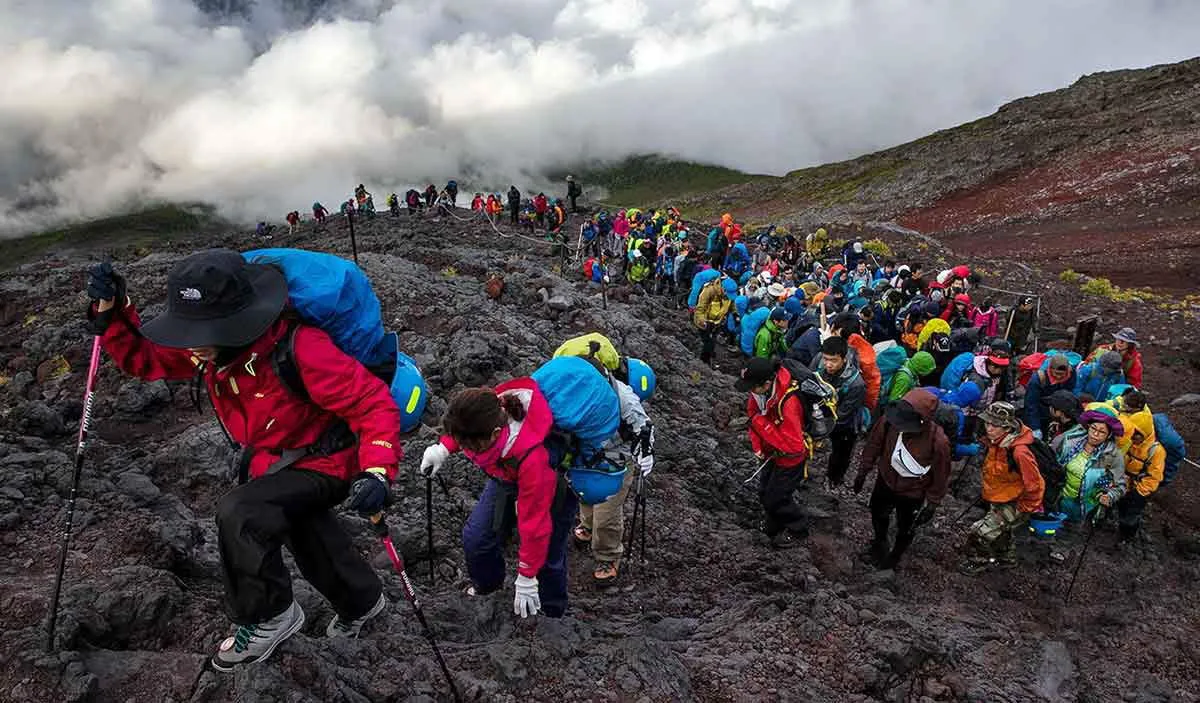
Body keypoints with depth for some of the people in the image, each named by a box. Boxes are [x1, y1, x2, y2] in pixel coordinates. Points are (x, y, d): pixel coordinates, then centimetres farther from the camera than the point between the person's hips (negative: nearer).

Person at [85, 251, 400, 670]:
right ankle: (361, 601, 56)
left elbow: (373, 402, -36)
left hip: (323, 464, -8)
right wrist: (111, 308, -20)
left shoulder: (300, 350, -38)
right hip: (269, 463, 9)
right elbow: (142, 357, -2)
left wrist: (378, 471, -49)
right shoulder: (204, 349, -16)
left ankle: (268, 618, -6)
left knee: (238, 513, -29)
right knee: (307, 540, 27)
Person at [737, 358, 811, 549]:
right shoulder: (758, 390, -19)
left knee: (775, 497, 8)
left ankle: (796, 529, 36)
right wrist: (757, 445, -8)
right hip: (771, 452, 7)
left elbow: (794, 446, -39)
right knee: (765, 492, 22)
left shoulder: (788, 403, -41)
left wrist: (762, 424, -38)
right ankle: (775, 525, 49)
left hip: (791, 457, -7)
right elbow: (753, 414, 2)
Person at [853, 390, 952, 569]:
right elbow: (874, 444, -10)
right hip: (886, 481, 3)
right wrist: (863, 472, 1)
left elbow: (940, 476, -20)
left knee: (906, 528, 25)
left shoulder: (939, 442, -38)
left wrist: (932, 504, -8)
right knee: (878, 514, 30)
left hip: (912, 494, -3)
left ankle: (895, 555, 57)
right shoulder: (889, 420, -31)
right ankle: (880, 542, 64)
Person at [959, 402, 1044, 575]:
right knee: (1000, 531, 31)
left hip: (1013, 506, -9)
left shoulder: (1019, 452, -37)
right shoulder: (996, 442, -10)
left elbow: (1035, 485, -29)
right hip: (998, 501, 9)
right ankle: (1007, 559, 58)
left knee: (979, 533, -8)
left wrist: (1024, 509, -16)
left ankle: (979, 563, 20)